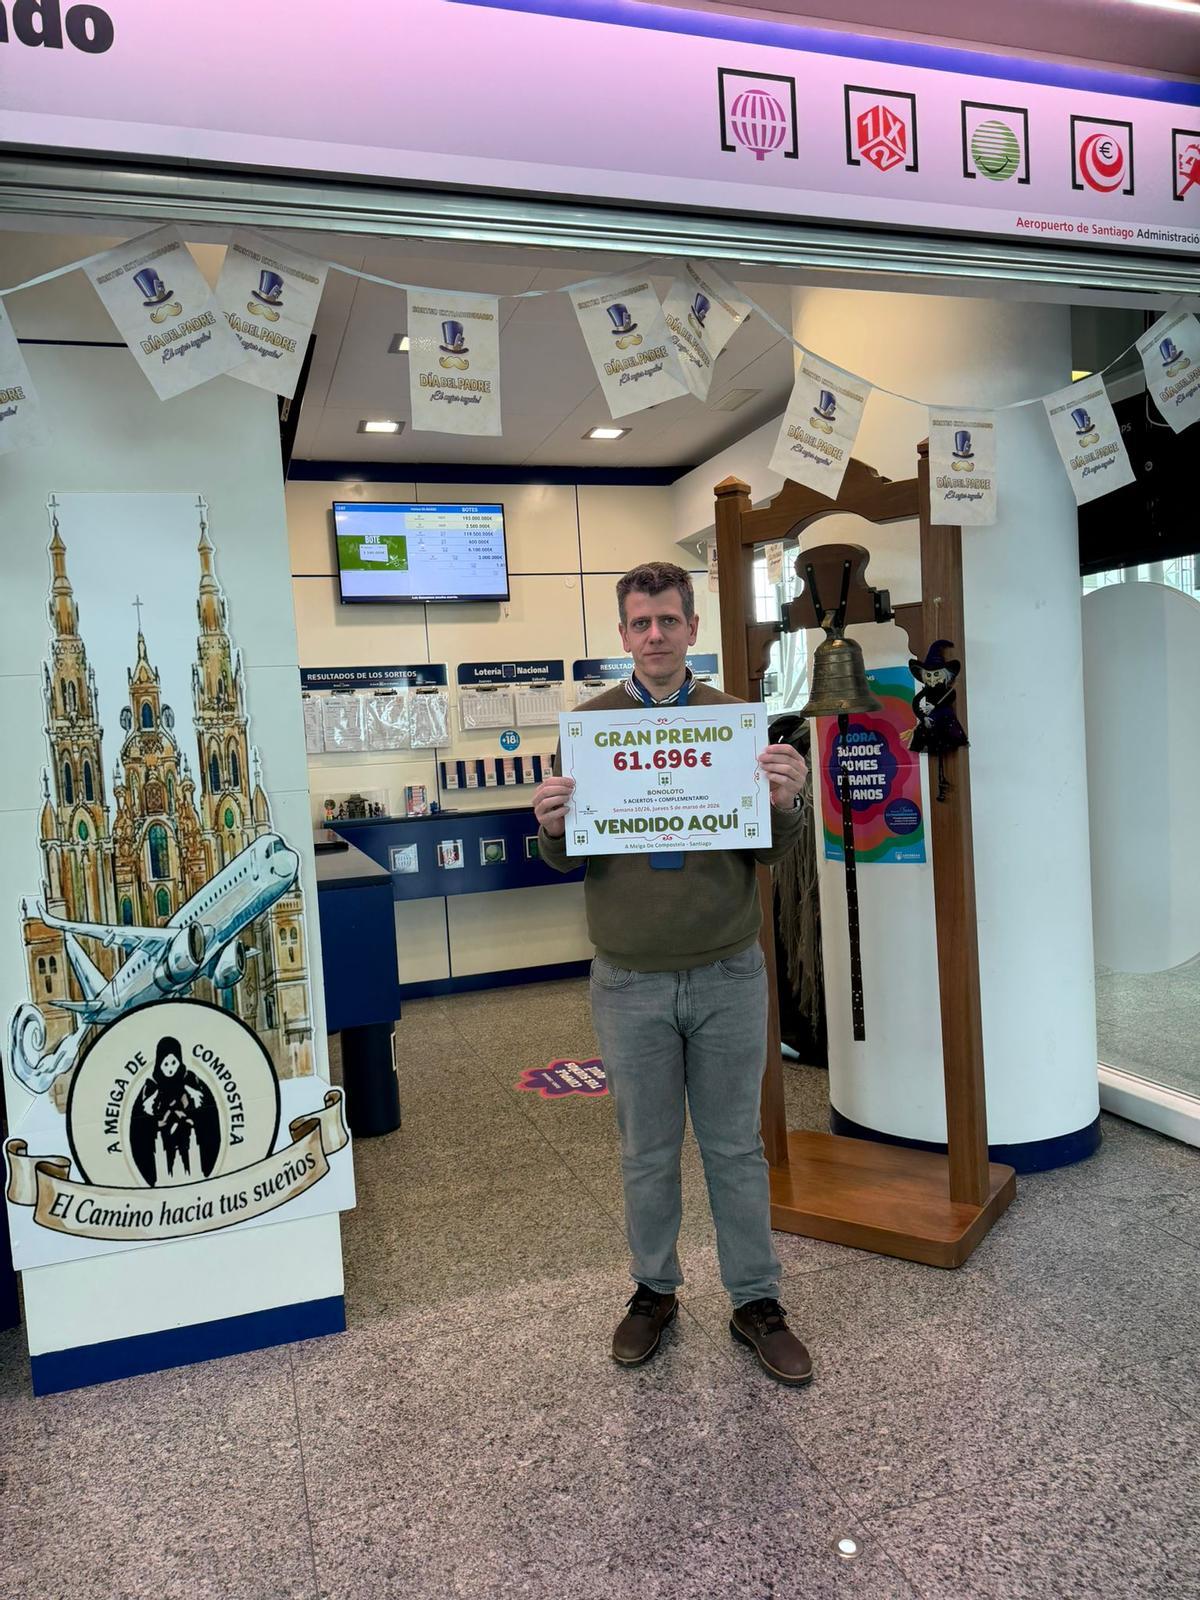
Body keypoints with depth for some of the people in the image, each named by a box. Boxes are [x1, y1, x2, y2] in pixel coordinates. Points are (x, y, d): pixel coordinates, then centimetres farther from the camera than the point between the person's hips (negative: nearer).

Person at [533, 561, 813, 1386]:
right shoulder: (592, 722, 0)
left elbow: (770, 851, 0)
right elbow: (566, 857, 1)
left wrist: (785, 804, -21)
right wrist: (554, 828, -22)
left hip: (729, 975, 0)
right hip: (631, 979, 0)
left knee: (736, 1147, 13)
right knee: (648, 1152, 15)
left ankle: (757, 1299, 30)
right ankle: (655, 1290, 35)